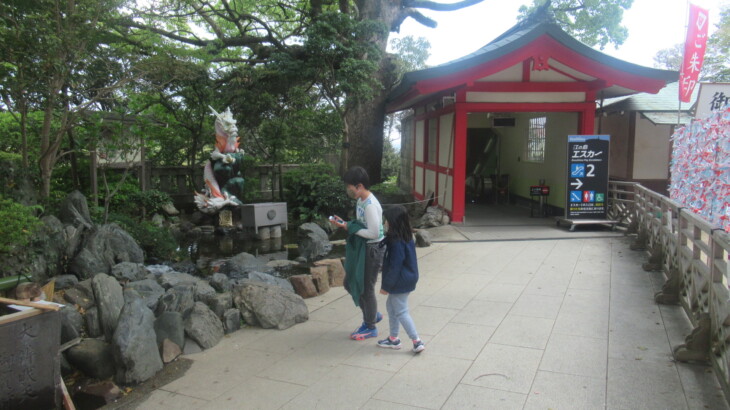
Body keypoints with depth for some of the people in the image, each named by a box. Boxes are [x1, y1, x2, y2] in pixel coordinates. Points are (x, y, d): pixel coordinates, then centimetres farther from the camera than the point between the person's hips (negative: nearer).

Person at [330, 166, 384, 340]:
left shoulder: (371, 205, -24)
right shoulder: (361, 200, 5)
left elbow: (374, 233, -25)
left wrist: (350, 227, -18)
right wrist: (345, 224, 0)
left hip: (372, 249, -10)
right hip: (360, 247, 10)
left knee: (366, 288, 4)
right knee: (350, 283, 18)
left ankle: (370, 327, 23)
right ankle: (372, 315, 35)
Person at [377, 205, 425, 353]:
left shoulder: (397, 242, -24)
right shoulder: (405, 237, 5)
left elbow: (395, 266, -22)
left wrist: (386, 285, -15)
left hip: (401, 282, -10)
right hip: (407, 278, 10)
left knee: (401, 311, 0)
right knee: (391, 306, 20)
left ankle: (417, 341, 7)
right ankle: (393, 338, 30)